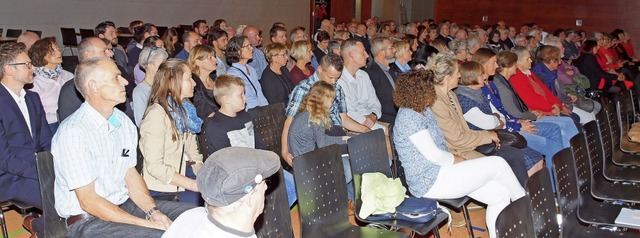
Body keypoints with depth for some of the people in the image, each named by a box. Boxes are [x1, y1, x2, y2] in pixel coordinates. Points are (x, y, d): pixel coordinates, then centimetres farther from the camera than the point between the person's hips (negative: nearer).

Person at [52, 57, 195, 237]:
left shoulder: (124, 122, 4)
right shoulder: (73, 132, -19)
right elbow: (88, 201, -19)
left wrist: (152, 211, -7)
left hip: (124, 205, 7)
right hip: (87, 219, -7)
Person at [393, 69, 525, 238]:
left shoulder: (424, 111, 12)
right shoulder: (408, 117, -19)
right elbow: (433, 155, -21)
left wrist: (455, 159, 0)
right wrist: (456, 160, -4)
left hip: (439, 171, 10)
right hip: (431, 182, -10)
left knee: (500, 194, 0)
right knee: (498, 164, -6)